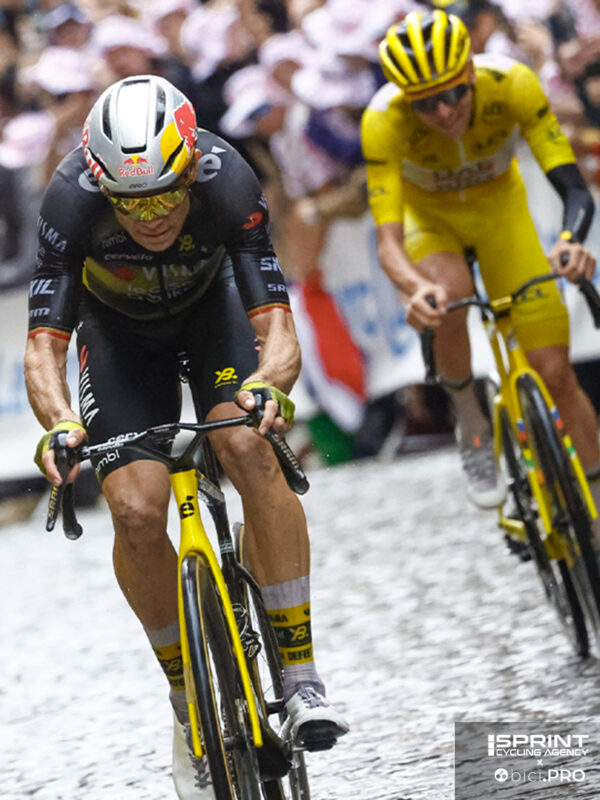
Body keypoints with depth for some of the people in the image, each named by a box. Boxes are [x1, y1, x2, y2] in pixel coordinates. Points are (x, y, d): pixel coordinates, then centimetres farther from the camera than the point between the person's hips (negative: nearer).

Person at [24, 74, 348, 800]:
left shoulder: (227, 183, -36)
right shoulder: (72, 200, -36)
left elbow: (276, 326, -37)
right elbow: (43, 346, -34)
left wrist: (270, 383, -59)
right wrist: (59, 424, -54)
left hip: (211, 304, 0)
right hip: (118, 326, 0)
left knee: (251, 452, -27)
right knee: (135, 511, -16)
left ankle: (300, 675, -19)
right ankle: (189, 694, 6)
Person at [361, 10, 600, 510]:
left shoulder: (512, 85, -34)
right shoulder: (384, 120, -35)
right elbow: (387, 241, -39)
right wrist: (416, 288, -61)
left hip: (498, 205, 1)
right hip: (427, 214, -1)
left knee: (556, 372, -8)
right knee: (451, 295, -36)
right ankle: (472, 426, -9)